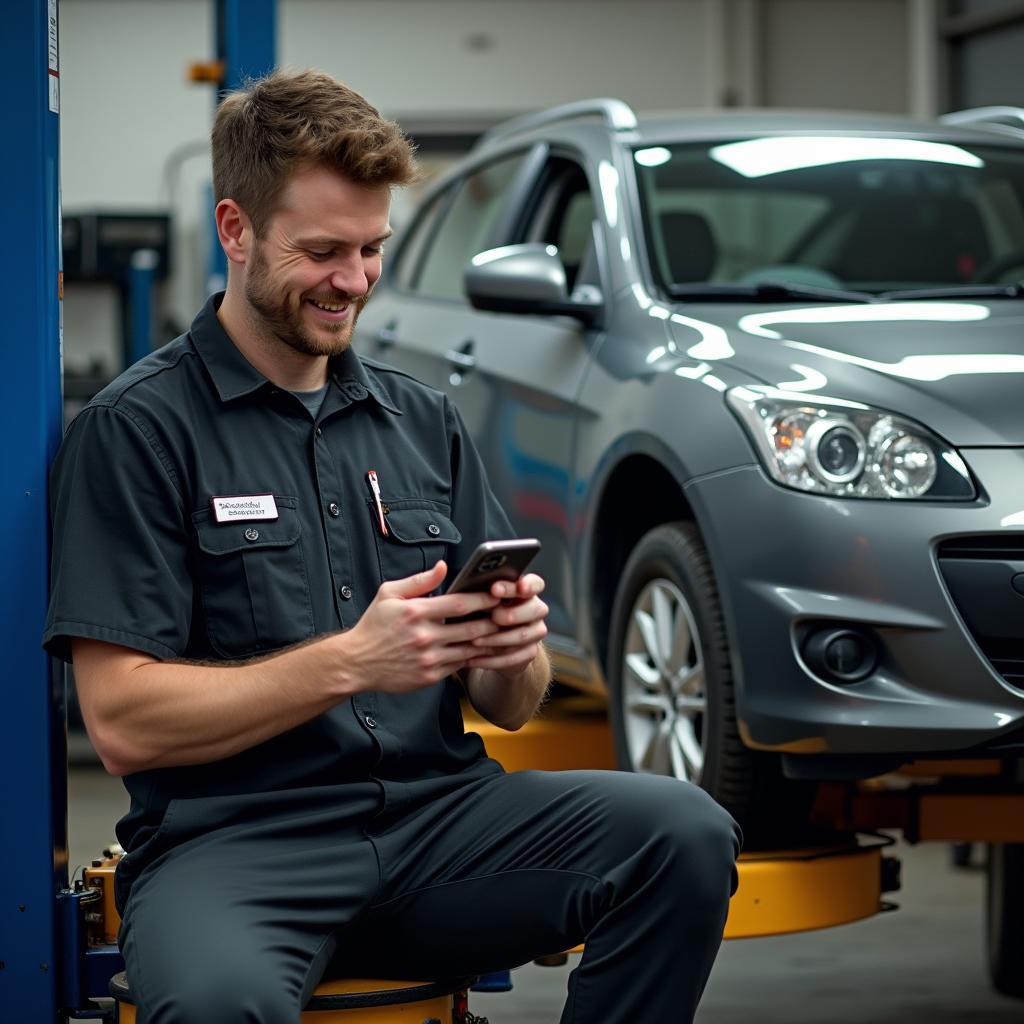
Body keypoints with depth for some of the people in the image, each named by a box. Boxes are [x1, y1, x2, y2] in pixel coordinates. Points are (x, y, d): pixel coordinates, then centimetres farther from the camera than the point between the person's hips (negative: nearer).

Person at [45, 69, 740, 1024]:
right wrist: (350, 662, -17)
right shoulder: (137, 429, -1)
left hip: (435, 813, 6)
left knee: (687, 837, -21)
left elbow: (510, 707, 17)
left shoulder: (424, 422, 17)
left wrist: (511, 653, -7)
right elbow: (122, 721, -10)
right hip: (235, 837, -5)